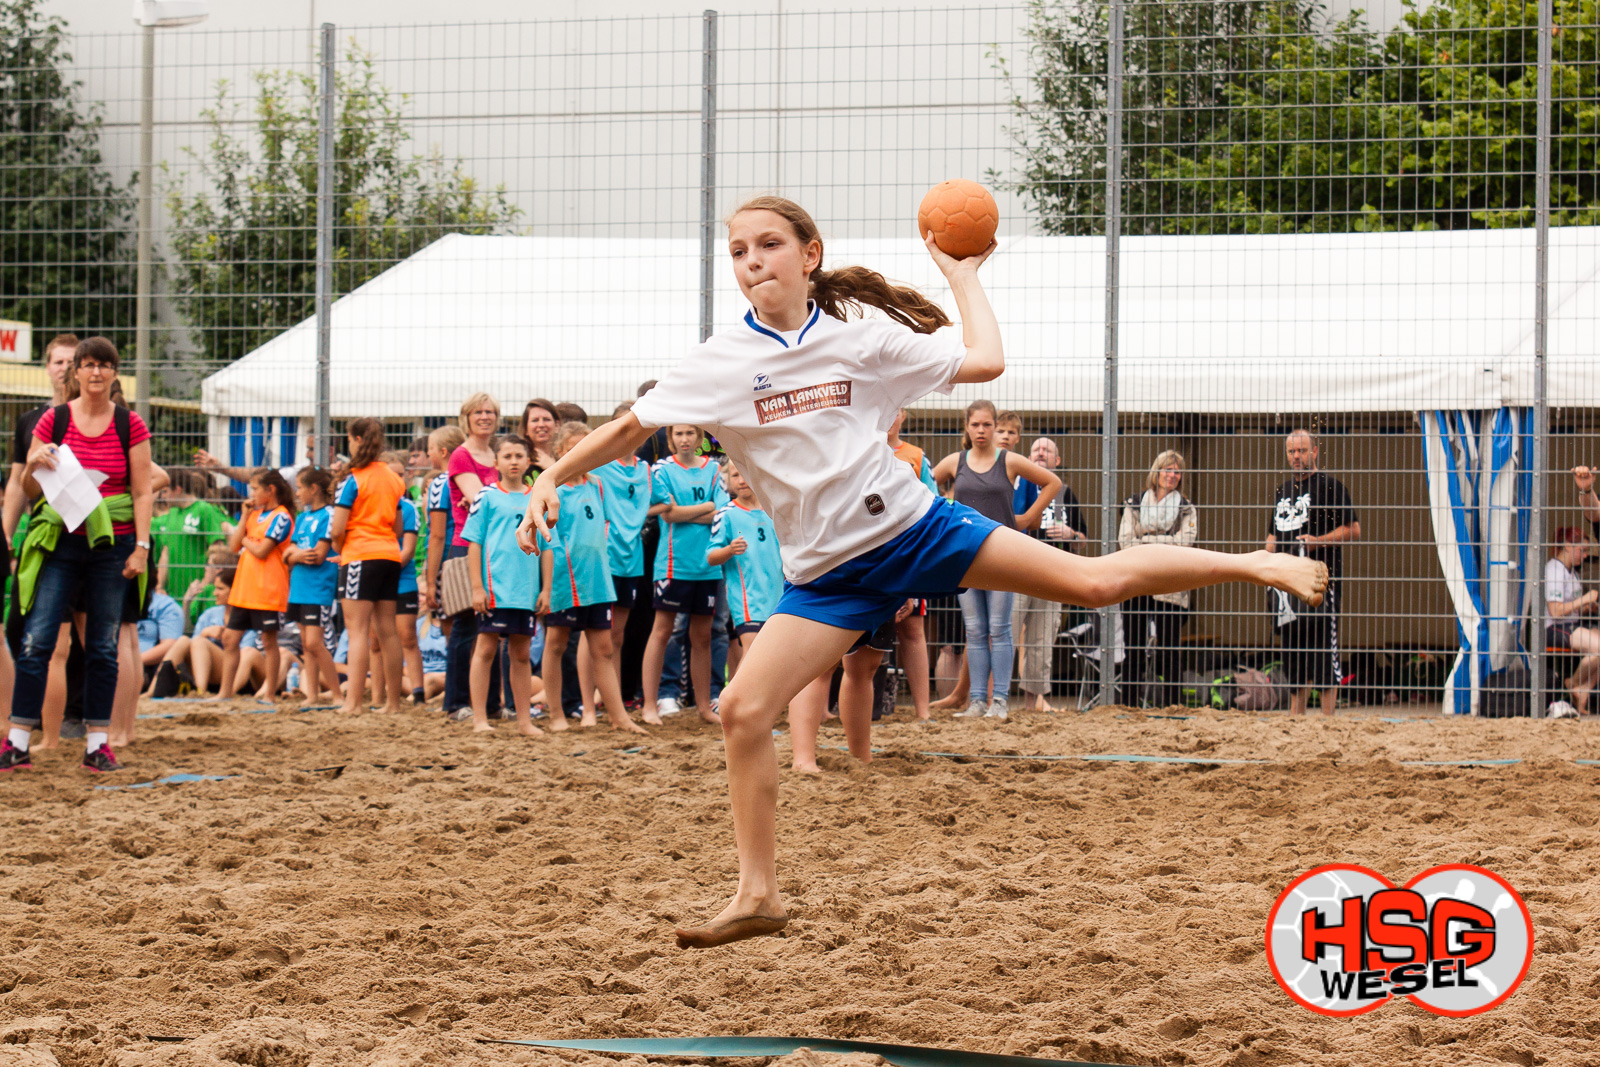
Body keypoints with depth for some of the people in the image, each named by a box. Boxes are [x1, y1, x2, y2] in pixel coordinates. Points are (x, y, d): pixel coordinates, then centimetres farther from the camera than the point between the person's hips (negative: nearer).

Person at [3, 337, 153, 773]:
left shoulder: (130, 426, 4)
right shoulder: (53, 421, 4)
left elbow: (142, 492, 4)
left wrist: (141, 547, -5)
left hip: (112, 545, 0)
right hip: (61, 543, 0)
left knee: (103, 647, 3)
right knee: (36, 641, -7)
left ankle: (98, 743, 9)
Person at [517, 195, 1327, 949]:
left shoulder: (862, 340, -2)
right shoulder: (720, 364, -3)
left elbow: (984, 362, 4)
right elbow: (631, 427, -2)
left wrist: (962, 276, 8)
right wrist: (552, 480, -14)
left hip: (911, 526, -1)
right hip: (827, 575, 1)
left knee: (1095, 581, -5)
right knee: (743, 710, -12)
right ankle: (758, 897, -1)